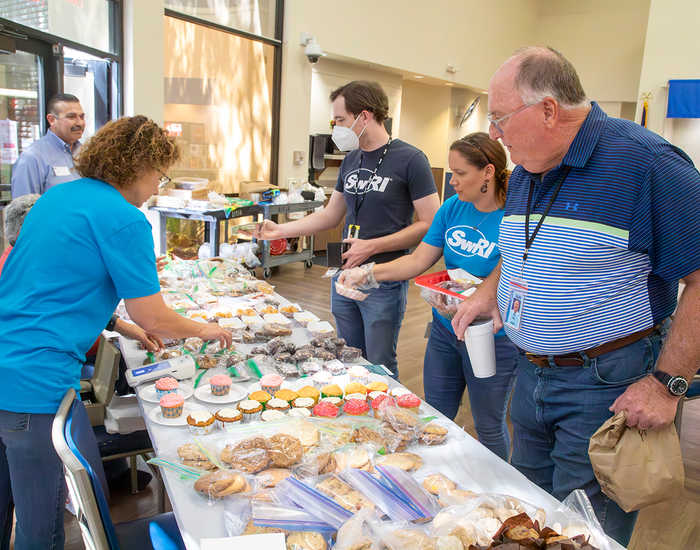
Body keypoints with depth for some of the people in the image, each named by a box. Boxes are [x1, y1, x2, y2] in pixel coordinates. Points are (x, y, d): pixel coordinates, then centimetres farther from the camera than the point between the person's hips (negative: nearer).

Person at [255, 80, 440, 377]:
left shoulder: (410, 160, -11)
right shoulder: (351, 160, 11)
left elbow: (429, 224, -13)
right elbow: (331, 215, 18)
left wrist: (372, 246, -18)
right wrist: (280, 230, 10)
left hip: (384, 283, -6)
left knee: (379, 367, 4)